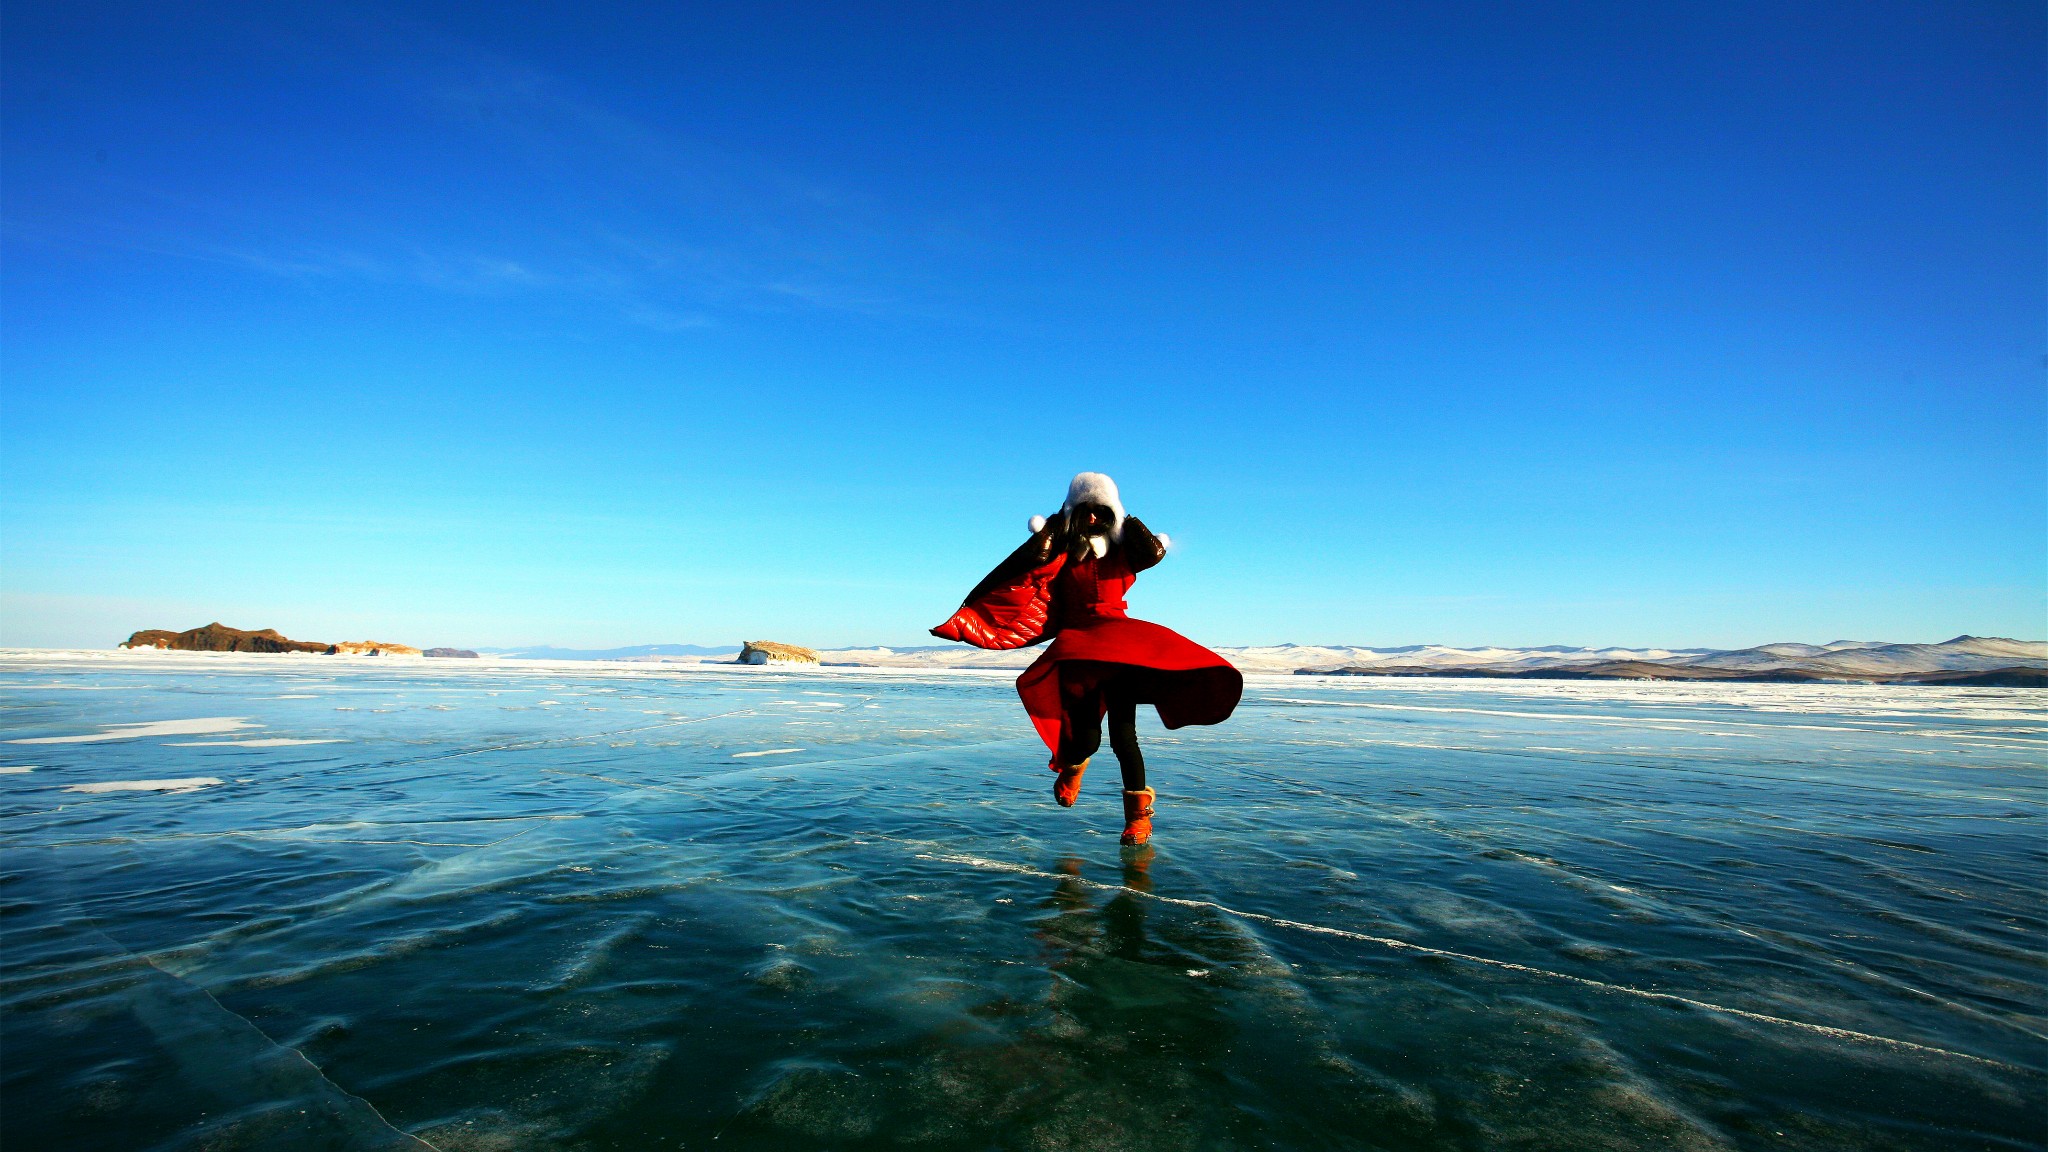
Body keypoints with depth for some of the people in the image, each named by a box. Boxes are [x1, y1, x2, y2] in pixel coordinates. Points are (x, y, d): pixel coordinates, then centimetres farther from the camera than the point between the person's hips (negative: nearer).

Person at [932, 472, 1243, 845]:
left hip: (1119, 639, 0)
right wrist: (1052, 529, -6)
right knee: (1086, 739, -5)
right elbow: (1036, 564, -13)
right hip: (1077, 646, 0)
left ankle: (1139, 814, -1)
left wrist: (1128, 524, 0)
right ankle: (1071, 765, 32)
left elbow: (1155, 553, -10)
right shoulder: (1062, 552, 9)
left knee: (1122, 733, -12)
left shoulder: (1121, 550, 11)